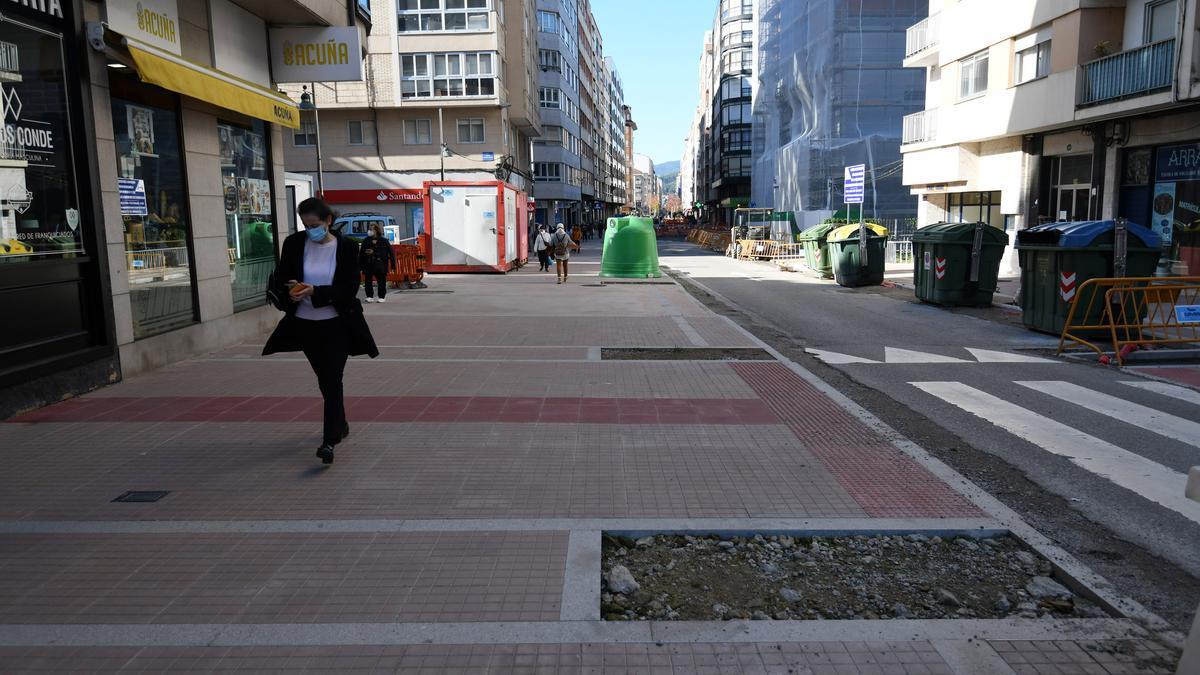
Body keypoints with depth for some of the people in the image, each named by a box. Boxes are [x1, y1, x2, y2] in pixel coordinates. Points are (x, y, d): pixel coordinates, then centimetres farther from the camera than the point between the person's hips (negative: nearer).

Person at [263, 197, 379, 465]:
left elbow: (349, 288, -14)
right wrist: (289, 290, -24)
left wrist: (315, 292, -27)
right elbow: (279, 278, -1)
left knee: (332, 380, -8)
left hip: (337, 324, -4)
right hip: (305, 324, 4)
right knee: (325, 380, 19)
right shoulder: (293, 244, -3)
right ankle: (340, 425, 39)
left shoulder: (346, 247, -10)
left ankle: (330, 440, -8)